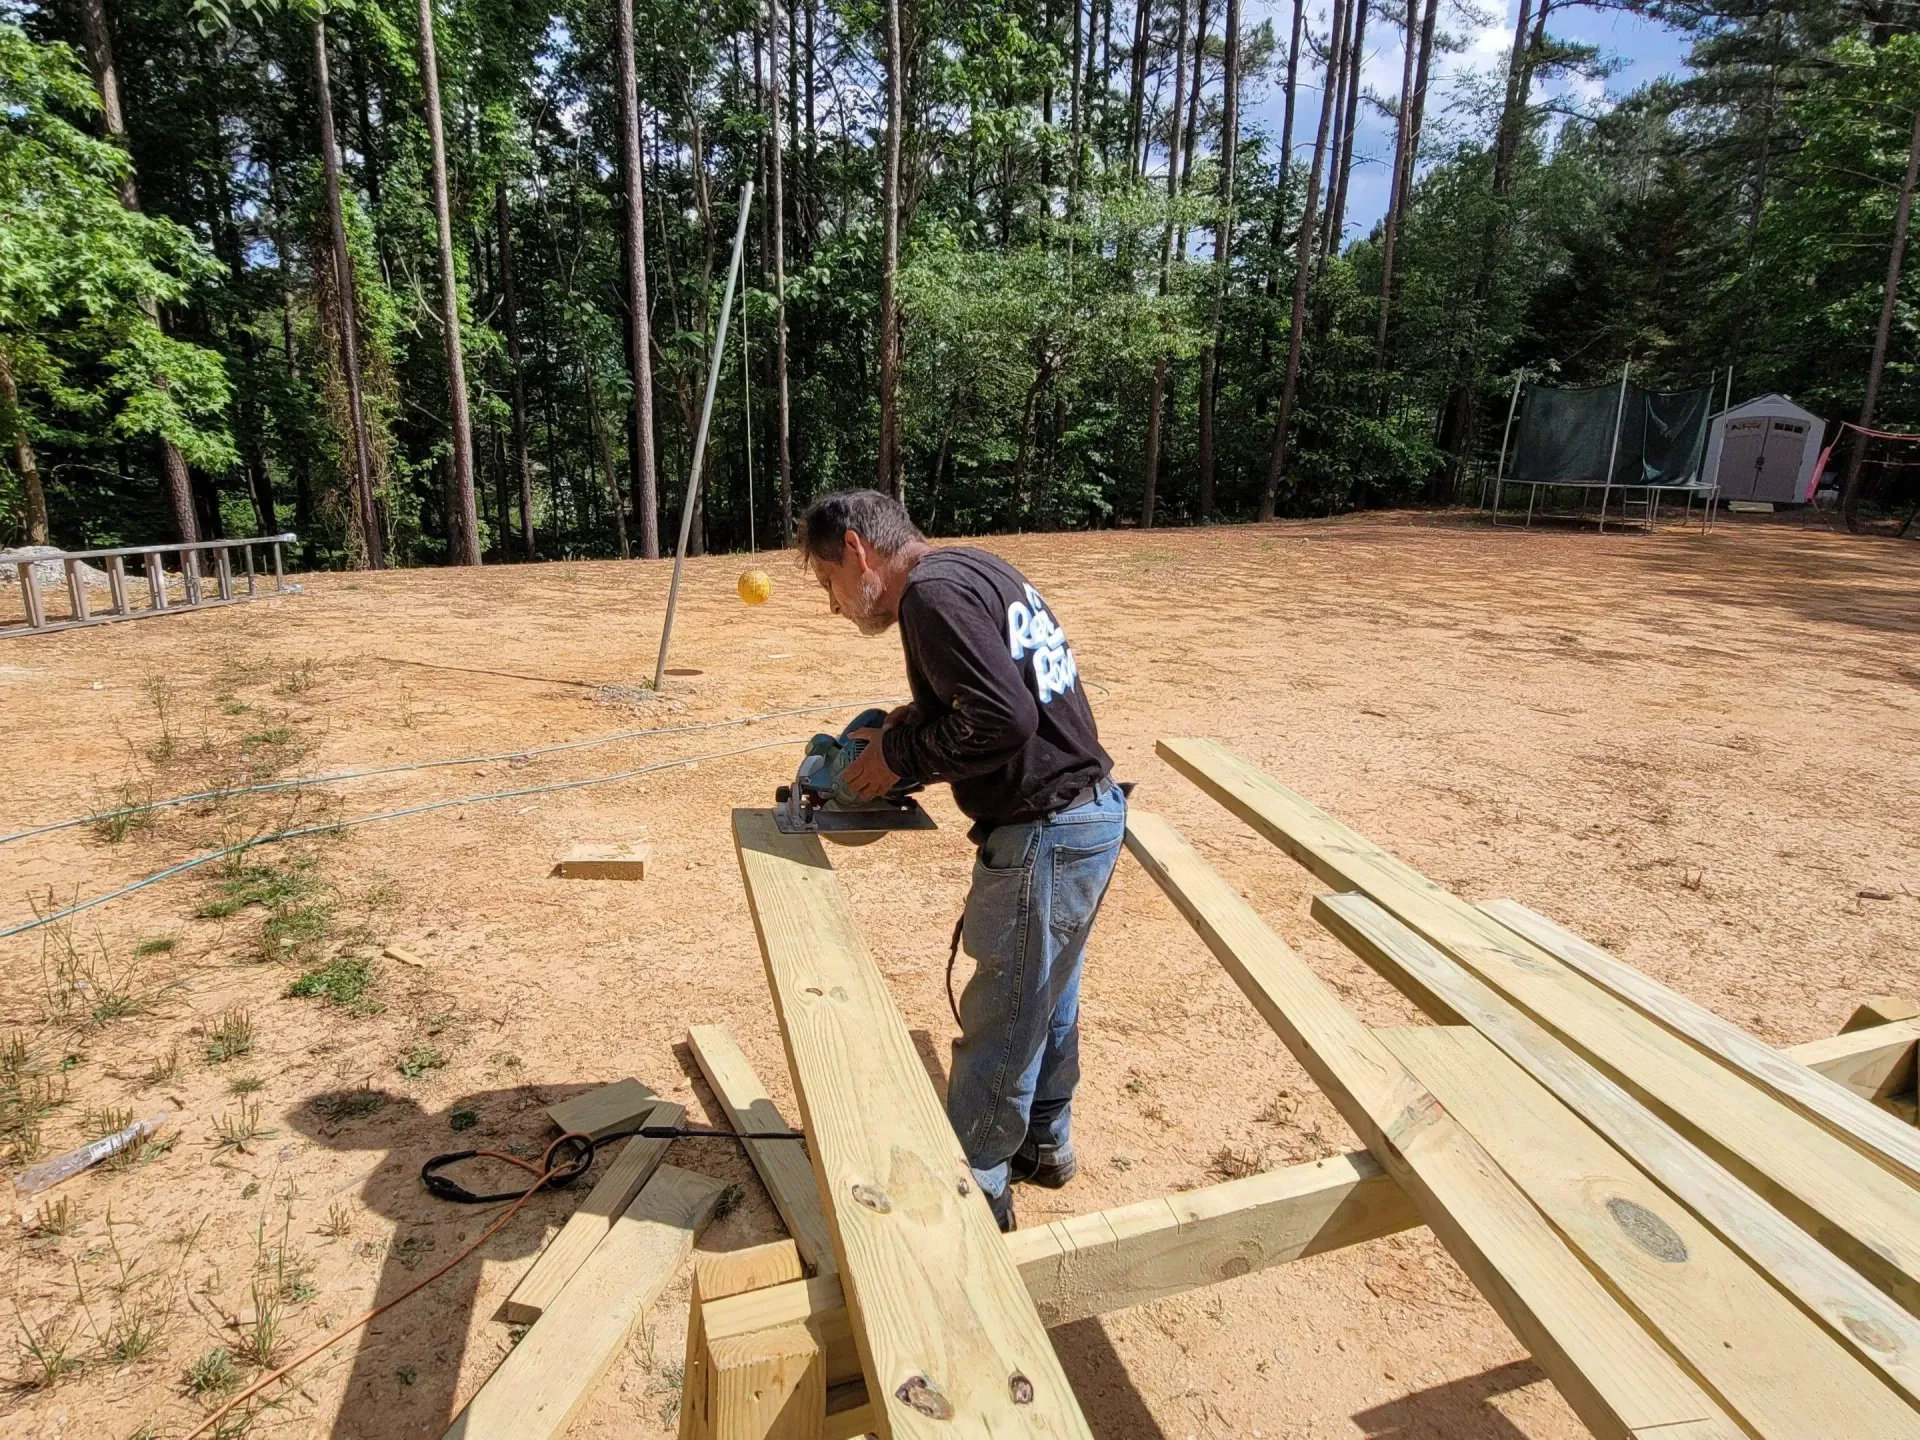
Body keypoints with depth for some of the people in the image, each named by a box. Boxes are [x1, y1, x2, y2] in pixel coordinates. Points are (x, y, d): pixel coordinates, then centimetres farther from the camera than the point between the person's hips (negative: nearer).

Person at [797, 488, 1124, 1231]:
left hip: (1046, 834, -10)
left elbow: (1004, 721, -26)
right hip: (1089, 811, 10)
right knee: (1047, 997, 25)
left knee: (998, 1026, 6)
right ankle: (1042, 1142, 44)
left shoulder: (933, 591, -18)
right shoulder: (974, 565, 11)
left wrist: (901, 756, -13)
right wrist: (916, 719, 6)